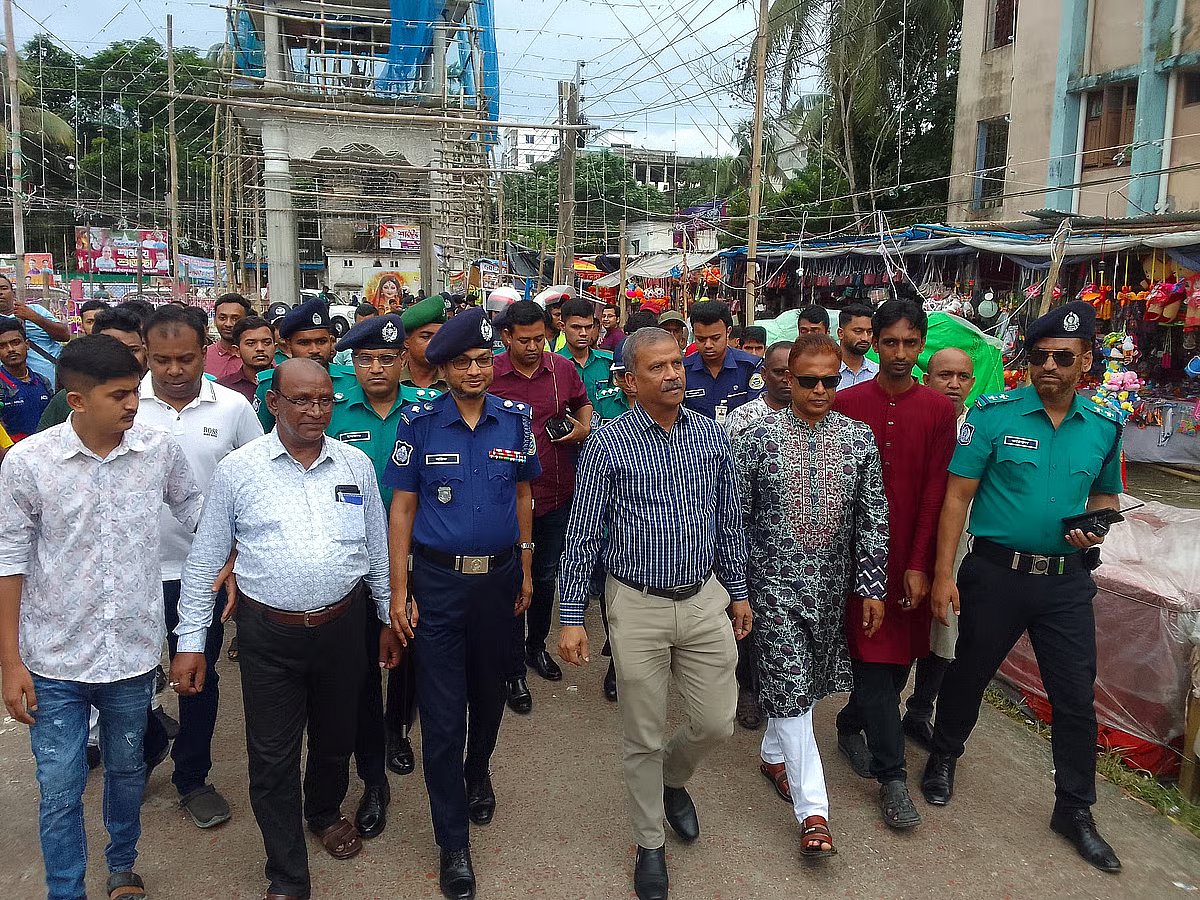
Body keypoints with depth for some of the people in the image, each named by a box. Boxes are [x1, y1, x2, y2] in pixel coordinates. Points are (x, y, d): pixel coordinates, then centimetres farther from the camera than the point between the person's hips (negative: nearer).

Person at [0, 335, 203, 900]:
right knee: (60, 790, 7)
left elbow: (195, 510, 11)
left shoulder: (159, 449, -8)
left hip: (134, 652, 2)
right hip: (55, 660, -2)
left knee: (127, 770, 21)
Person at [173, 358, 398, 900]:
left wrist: (389, 619, 12)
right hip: (269, 635, -2)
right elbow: (204, 561, -1)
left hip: (343, 626, 2)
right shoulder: (237, 470, -5)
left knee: (335, 739, 21)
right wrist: (190, 642, -1)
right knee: (272, 758, 6)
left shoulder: (356, 465, 1)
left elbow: (379, 549, 10)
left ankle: (325, 814, 50)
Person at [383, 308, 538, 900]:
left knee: (489, 690, 20)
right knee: (442, 713, 2)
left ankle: (478, 773, 51)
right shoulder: (419, 423, -6)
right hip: (437, 580, -2)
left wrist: (525, 571, 11)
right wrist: (399, 591, -7)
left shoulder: (515, 419, 0)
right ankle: (453, 844, 17)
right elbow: (402, 507, -4)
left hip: (499, 577, 3)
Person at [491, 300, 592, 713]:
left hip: (557, 496, 4)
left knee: (547, 575, 20)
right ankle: (514, 671, 19)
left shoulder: (563, 368, -2)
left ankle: (536, 645, 43)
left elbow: (583, 403, 16)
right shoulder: (489, 375, -11)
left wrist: (584, 428, -3)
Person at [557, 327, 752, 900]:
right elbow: (582, 535, -6)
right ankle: (650, 844, 32)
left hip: (705, 599, 3)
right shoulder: (608, 443, -9)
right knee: (644, 737, 9)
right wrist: (571, 618, -8)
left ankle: (673, 779, 45)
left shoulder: (711, 435, 1)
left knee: (716, 723, 11)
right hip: (638, 606, -3)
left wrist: (738, 591, 13)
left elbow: (728, 521, 11)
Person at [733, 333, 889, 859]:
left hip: (831, 584, 4)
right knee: (790, 688, -4)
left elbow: (873, 518, 2)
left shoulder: (859, 438, -1)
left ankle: (774, 755, 42)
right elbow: (735, 517, -4)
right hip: (775, 583, -3)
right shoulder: (757, 438, -9)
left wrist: (872, 587, 0)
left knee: (806, 681, 17)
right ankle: (812, 810, 4)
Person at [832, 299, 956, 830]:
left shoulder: (939, 410, 0)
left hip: (910, 554, 2)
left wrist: (919, 564, -8)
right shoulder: (846, 404, -2)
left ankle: (850, 726, 37)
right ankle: (892, 776, 8)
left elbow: (935, 492, -3)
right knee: (874, 656, -2)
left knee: (900, 656, 11)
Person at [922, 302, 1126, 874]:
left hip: (1067, 580, 3)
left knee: (1076, 696, 8)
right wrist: (943, 575, -13)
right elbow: (957, 496, -9)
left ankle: (1075, 810, 27)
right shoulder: (994, 414, -9)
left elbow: (1106, 494, 18)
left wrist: (1096, 524, -6)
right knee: (969, 674, 14)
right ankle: (944, 756, 41)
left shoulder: (1104, 426, 2)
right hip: (996, 573, -3)